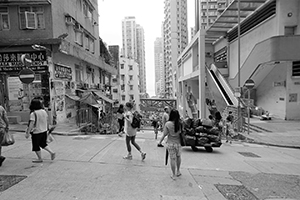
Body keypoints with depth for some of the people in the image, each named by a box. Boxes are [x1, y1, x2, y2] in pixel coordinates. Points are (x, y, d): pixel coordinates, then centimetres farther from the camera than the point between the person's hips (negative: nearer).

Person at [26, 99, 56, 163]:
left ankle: (40, 159, 19)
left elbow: (31, 124, -22)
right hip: (44, 131, 6)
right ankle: (52, 152, 8)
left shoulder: (33, 113, -18)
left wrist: (28, 133, -17)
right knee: (43, 144, 21)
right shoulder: (44, 111, 1)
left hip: (36, 132, -6)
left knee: (36, 146, 11)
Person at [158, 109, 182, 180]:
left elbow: (164, 134, -10)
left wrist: (160, 141, 3)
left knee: (172, 158, 8)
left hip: (170, 143, -2)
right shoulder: (180, 123, -10)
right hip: (178, 143, 2)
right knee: (178, 157, 24)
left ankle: (173, 175, 20)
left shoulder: (168, 124, -15)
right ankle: (178, 171, 38)